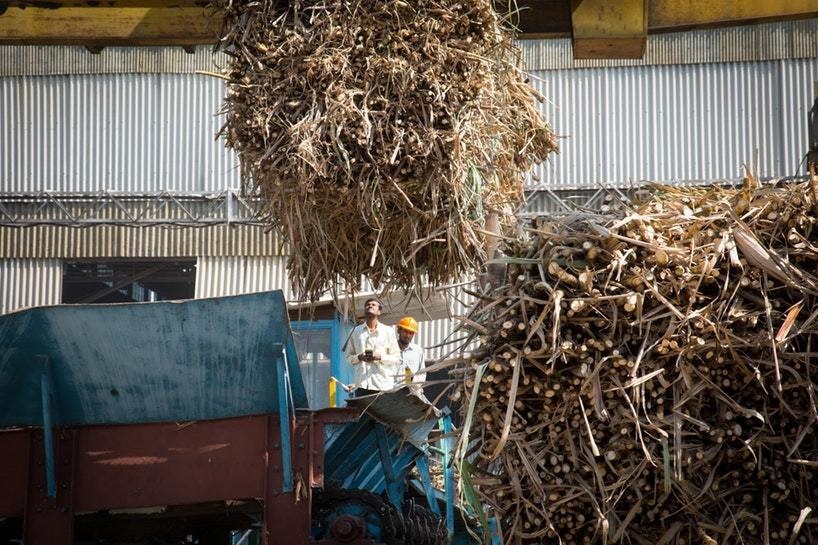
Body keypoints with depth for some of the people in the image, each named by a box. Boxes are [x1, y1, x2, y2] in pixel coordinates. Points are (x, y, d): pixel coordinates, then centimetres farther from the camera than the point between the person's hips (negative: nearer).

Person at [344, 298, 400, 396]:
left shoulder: (388, 331, 8)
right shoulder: (356, 331, 14)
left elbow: (396, 358, 6)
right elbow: (349, 357, 14)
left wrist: (380, 357, -11)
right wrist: (359, 358, -7)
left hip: (383, 384, -2)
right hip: (361, 384, 2)